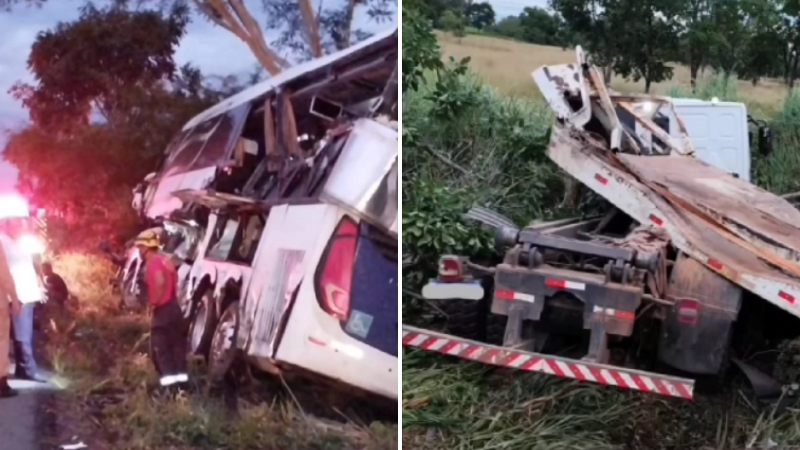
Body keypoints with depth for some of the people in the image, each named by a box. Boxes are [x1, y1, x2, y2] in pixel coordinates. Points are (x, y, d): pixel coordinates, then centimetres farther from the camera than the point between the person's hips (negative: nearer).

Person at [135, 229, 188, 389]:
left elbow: (160, 281, -31)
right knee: (176, 340, 12)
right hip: (173, 305, 9)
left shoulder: (153, 262, -15)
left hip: (163, 308, -9)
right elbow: (173, 279, 22)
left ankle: (168, 375, -7)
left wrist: (155, 301, -21)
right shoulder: (164, 259, 15)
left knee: (159, 343, -3)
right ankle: (181, 373, 15)